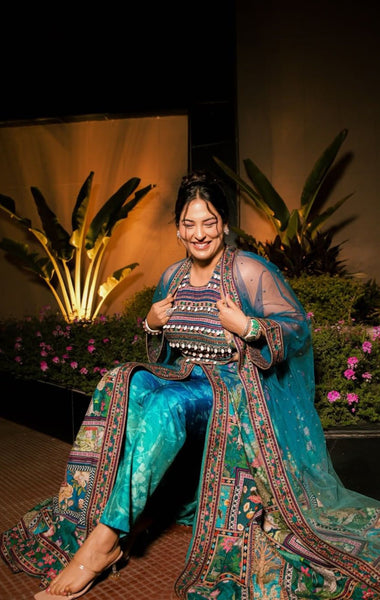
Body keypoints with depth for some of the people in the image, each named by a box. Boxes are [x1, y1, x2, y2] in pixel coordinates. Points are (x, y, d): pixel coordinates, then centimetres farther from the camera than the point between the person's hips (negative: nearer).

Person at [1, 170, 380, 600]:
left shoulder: (248, 271, -7)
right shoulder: (172, 276, 11)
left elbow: (298, 328, -5)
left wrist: (246, 326, -20)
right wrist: (151, 324, 1)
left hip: (234, 385, -5)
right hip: (181, 378, 6)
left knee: (167, 403, -34)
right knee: (122, 385, -24)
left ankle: (106, 537, -29)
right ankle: (80, 522, -25)